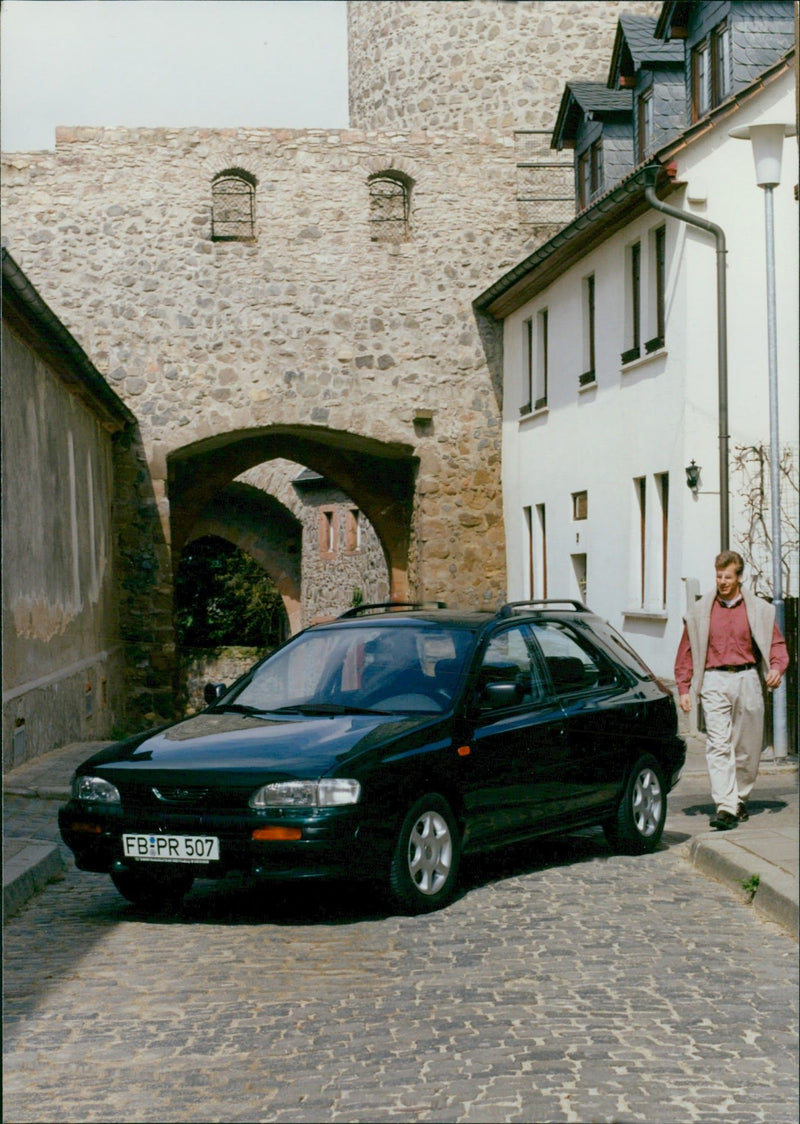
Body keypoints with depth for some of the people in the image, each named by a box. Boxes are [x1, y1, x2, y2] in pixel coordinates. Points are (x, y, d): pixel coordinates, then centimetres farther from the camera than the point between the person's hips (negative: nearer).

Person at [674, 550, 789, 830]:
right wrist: (683, 688, 2)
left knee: (747, 746, 8)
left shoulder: (759, 609, 7)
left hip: (747, 680, 1)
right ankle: (725, 807, -20)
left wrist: (777, 668, -9)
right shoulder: (700, 611, 7)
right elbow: (686, 653, 10)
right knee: (718, 745, -13)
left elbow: (777, 644, 11)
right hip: (714, 682, -1)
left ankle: (740, 799, 27)